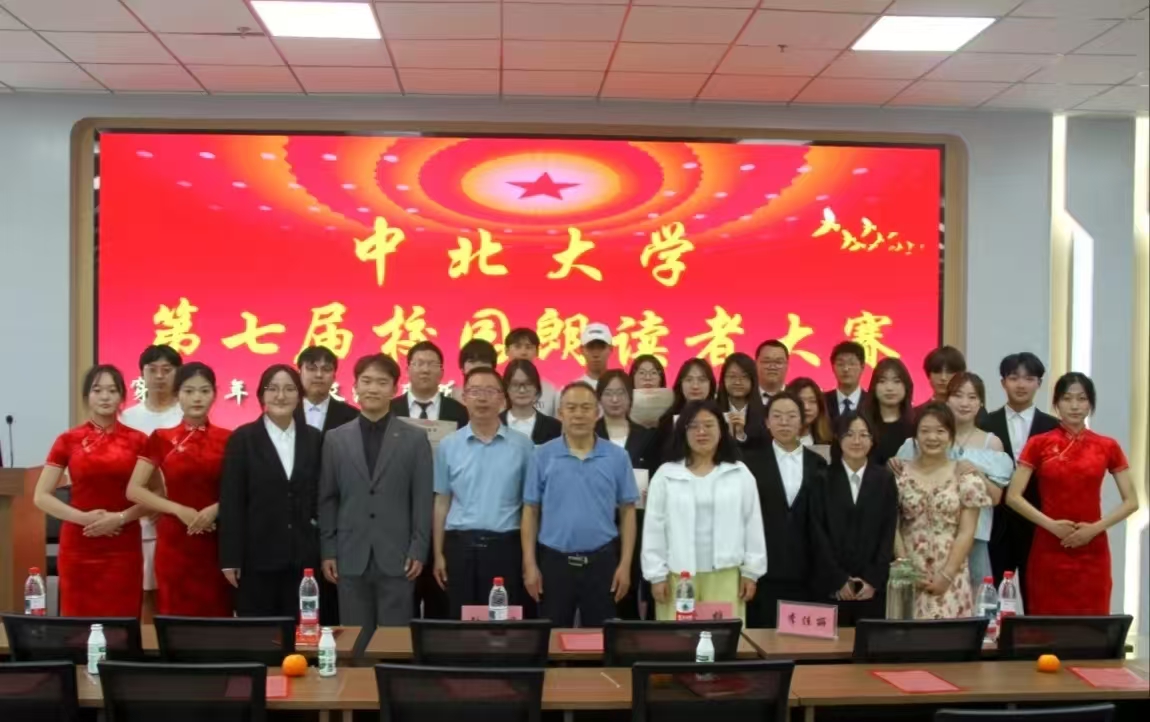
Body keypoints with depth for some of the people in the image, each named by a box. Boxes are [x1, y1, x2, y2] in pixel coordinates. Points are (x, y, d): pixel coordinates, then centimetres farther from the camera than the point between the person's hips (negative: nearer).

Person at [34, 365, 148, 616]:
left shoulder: (138, 440, 4)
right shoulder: (68, 440, 4)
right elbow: (41, 497, 2)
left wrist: (120, 517, -12)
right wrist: (83, 517, -11)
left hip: (123, 548, 0)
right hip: (79, 548, 0)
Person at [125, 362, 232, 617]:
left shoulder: (227, 440, 5)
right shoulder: (161, 439, 4)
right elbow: (134, 490, 1)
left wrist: (217, 508, -13)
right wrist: (179, 510, -11)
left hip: (216, 543, 0)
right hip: (174, 541, 0)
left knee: (217, 615, -2)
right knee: (176, 616, 0)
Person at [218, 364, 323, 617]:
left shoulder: (314, 438, 8)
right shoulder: (243, 438, 0)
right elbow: (231, 502, -4)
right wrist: (230, 558, -8)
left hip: (303, 555, 3)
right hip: (257, 555, -2)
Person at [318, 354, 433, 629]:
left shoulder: (415, 439, 3)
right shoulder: (335, 439, 8)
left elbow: (423, 499, 1)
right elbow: (327, 500, 8)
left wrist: (419, 550, -5)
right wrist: (328, 551, 3)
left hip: (397, 557, -1)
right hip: (350, 557, 2)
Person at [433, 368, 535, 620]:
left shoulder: (522, 445, 0)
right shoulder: (448, 446, 4)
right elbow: (442, 502, 7)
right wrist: (438, 553, 5)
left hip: (505, 546, -1)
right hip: (460, 545, 1)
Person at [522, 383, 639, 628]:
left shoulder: (617, 457, 0)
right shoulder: (543, 456, -1)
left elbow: (627, 512, 3)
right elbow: (531, 511, 2)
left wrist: (625, 564, -2)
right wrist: (529, 564, -2)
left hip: (601, 561, 0)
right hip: (554, 560, 0)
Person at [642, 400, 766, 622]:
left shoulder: (740, 474, 6)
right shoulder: (665, 474, 3)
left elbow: (752, 525, 7)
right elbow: (654, 529, 3)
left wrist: (751, 571, 4)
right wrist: (657, 574, -1)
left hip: (725, 575, 0)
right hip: (678, 575, 0)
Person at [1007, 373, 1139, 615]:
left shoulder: (1108, 447, 5)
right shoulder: (1039, 444, 2)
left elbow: (1131, 501, 6)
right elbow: (1013, 497, -2)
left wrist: (1095, 528, -8)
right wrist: (1051, 524, -13)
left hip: (1092, 552, 1)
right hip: (1048, 550, -1)